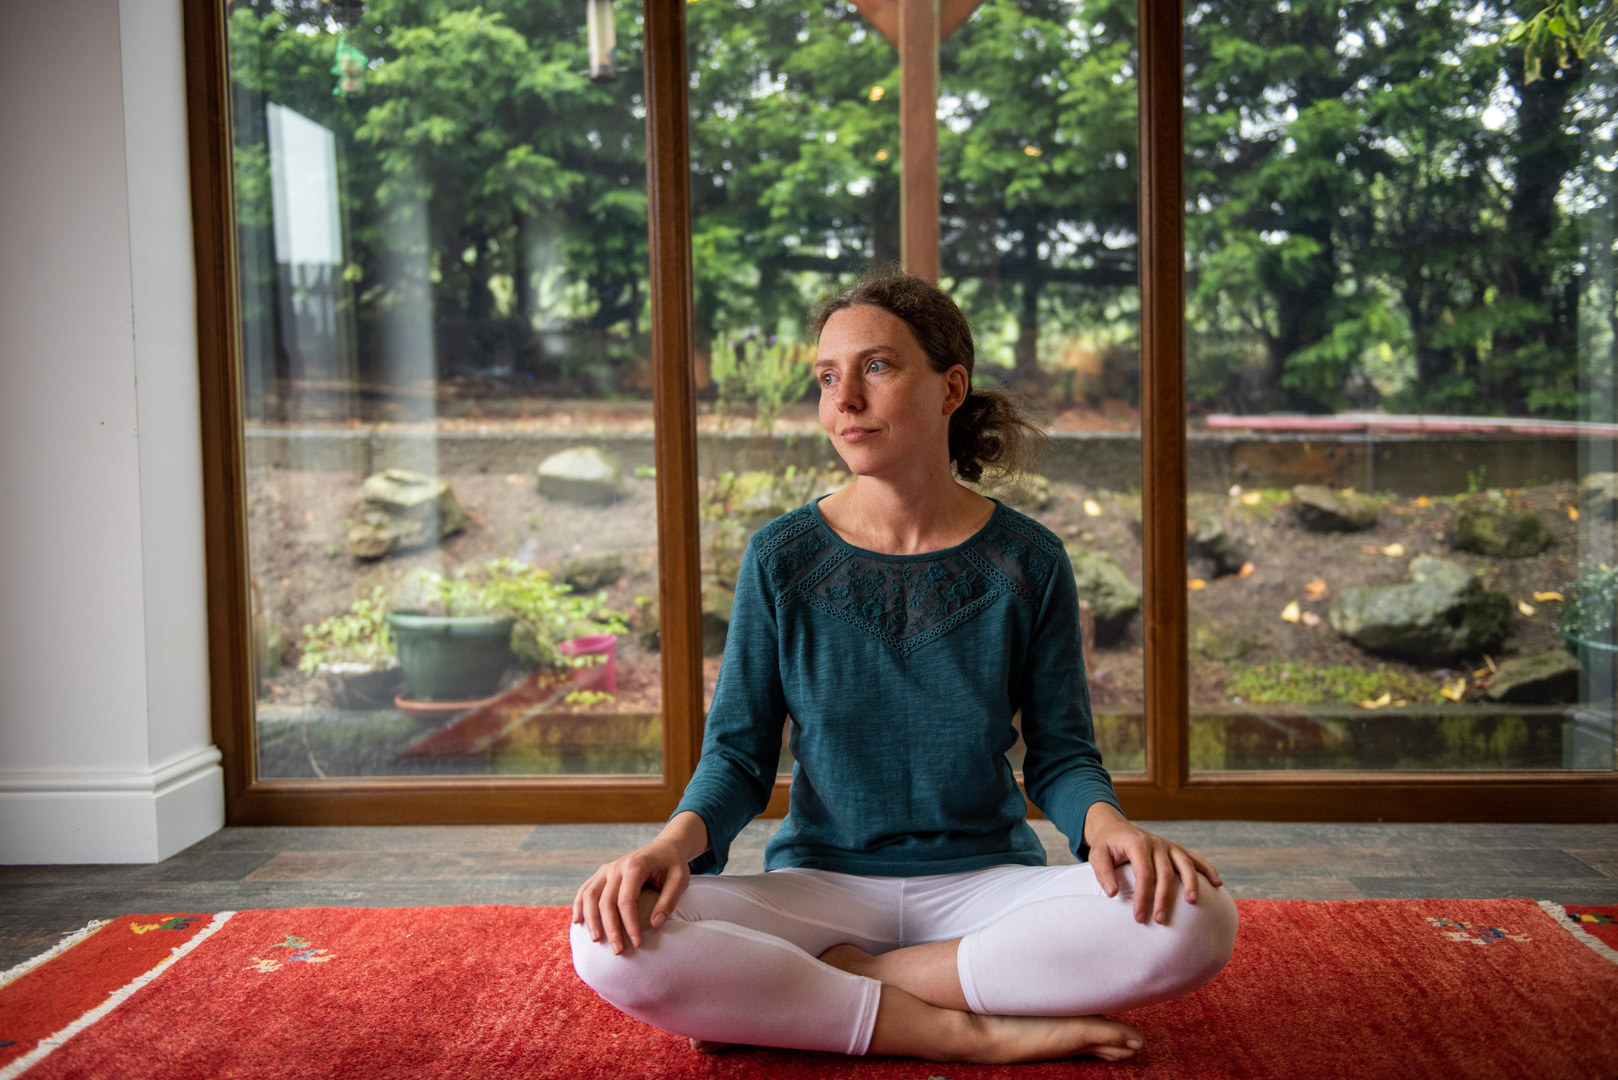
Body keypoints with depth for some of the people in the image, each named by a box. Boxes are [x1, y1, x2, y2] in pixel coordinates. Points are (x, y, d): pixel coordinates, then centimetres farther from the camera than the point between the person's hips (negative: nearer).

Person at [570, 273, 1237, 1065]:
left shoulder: (1027, 561, -1)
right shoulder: (781, 559, -1)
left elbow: (1060, 752, 3)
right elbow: (739, 753, 1)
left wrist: (1103, 821, -21)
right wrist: (678, 839, -21)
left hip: (984, 881, 1)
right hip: (821, 883, 0)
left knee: (1195, 921, -29)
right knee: (610, 941, -28)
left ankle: (812, 986, -16)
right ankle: (971, 1032, -20)